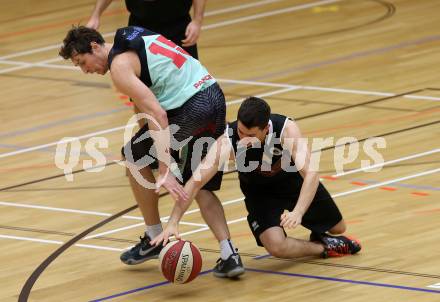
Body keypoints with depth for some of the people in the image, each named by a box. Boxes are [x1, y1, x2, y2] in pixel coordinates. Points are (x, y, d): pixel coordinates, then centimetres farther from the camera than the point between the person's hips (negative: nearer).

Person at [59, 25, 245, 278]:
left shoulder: (120, 65, -9)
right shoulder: (136, 36, 19)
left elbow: (156, 113, -19)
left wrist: (165, 170, -24)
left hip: (190, 107, -9)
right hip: (215, 95, 9)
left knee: (134, 158, 13)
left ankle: (154, 238, 20)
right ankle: (229, 256, 6)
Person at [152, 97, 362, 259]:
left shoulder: (287, 129, -38)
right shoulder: (228, 142, -38)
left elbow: (310, 174, -43)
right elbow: (195, 183, -38)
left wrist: (297, 212, -59)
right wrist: (172, 224, -48)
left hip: (295, 180, 1)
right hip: (260, 192, -1)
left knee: (337, 227, 16)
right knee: (276, 246, -26)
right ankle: (324, 247, 2)